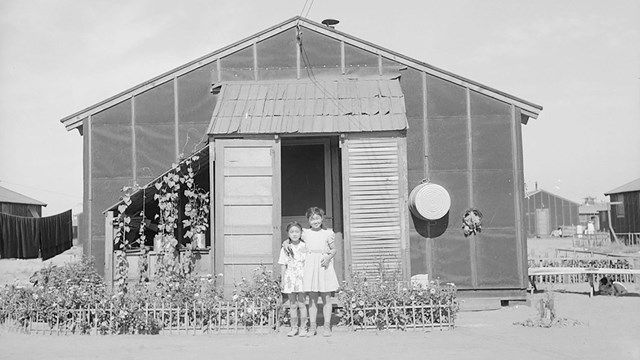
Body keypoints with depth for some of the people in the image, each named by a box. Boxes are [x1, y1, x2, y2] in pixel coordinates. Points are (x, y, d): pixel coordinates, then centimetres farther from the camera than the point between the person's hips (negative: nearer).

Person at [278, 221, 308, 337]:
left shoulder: (305, 247, 0)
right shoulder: (285, 248, 3)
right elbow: (283, 266, 6)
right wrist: (282, 280, 4)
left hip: (302, 277, -1)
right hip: (290, 277, 1)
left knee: (301, 303, -1)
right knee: (292, 304, 6)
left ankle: (303, 327, 8)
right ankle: (294, 328, 14)